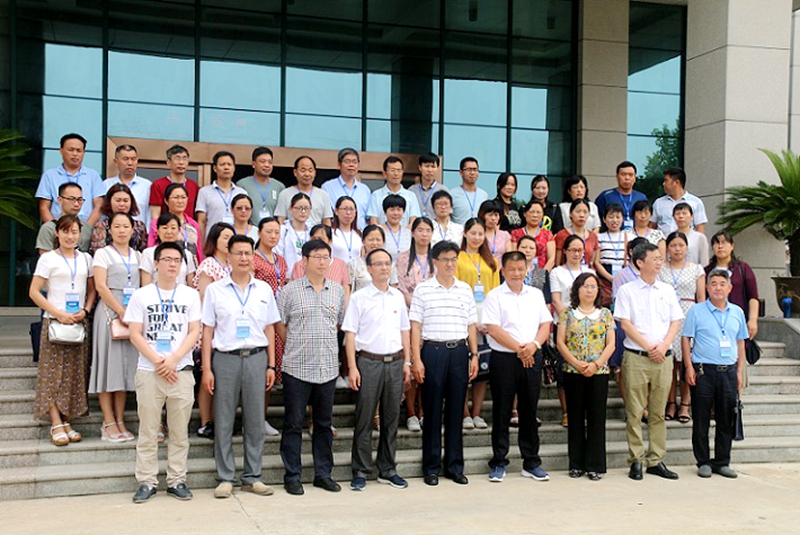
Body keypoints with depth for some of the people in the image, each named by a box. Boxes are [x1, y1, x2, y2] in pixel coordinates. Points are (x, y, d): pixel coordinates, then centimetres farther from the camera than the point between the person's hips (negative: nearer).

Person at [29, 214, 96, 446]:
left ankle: (66, 421, 11)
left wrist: (85, 310, -3)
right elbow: (34, 292, -5)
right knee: (53, 373, -5)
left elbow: (92, 290, 15)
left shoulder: (86, 259, 12)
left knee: (74, 374, 5)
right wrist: (58, 313, -13)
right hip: (54, 322, -4)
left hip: (79, 323, 4)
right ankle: (56, 425, -3)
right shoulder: (48, 259, -1)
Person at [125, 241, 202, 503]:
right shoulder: (142, 295, 6)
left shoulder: (190, 295, 8)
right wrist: (157, 361, -10)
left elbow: (194, 332, 2)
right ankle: (146, 482, 11)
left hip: (181, 371, 1)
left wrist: (173, 359, -10)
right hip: (148, 371, -1)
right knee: (148, 430, 3)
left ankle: (176, 480, 13)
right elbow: (135, 335, 1)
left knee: (180, 431, 4)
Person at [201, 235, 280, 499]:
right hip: (225, 358, -2)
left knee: (255, 420, 5)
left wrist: (271, 364, 8)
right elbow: (207, 330, 3)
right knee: (223, 421, 2)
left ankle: (252, 477, 15)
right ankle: (225, 478, 12)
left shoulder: (264, 289, 10)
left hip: (256, 357, 2)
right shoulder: (215, 290, 4)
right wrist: (206, 368, -2)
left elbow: (269, 329, 13)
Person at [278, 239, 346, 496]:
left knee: (324, 423, 11)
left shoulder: (337, 291, 9)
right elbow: (280, 325, 4)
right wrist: (297, 345, 5)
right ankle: (292, 476, 12)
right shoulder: (289, 291, -2)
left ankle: (323, 474, 21)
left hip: (328, 367, 4)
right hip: (297, 368, -3)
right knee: (293, 423, 2)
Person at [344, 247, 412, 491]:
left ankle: (387, 469, 20)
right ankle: (360, 471, 8)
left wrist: (407, 362, 11)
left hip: (395, 362, 4)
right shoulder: (359, 298, -2)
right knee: (364, 419, -1)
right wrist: (352, 367, -10)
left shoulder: (398, 296, 12)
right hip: (368, 361, -4)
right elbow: (350, 334, -4)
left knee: (391, 418, 9)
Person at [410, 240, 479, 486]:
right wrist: (416, 359, -8)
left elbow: (471, 325, 14)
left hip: (459, 352, 3)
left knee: (456, 410, 7)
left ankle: (455, 466, 16)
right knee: (432, 410, 2)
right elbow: (415, 326, -2)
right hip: (433, 351, -3)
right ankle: (431, 467, 10)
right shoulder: (423, 289, 1)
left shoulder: (465, 289, 11)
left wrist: (474, 355, 7)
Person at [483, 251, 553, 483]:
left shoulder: (536, 295, 12)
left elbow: (545, 325, 8)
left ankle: (531, 462, 18)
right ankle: (499, 463, 11)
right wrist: (518, 348, -15)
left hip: (532, 359, 4)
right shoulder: (495, 296, -2)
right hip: (503, 359, -3)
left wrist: (534, 344, -10)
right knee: (501, 412, 2)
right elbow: (494, 329, -10)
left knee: (529, 411, 9)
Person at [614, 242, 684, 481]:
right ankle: (636, 460, 5)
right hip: (636, 356, -4)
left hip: (663, 357, 4)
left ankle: (656, 461, 13)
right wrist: (648, 347, -11)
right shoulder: (627, 290, 1)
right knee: (634, 412, -2)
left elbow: (675, 321, 10)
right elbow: (625, 323, -5)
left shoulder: (667, 290, 13)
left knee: (658, 412, 7)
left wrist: (663, 346, -6)